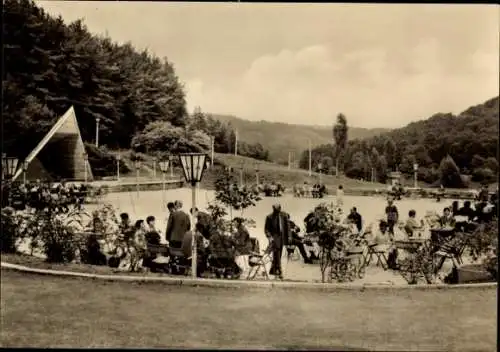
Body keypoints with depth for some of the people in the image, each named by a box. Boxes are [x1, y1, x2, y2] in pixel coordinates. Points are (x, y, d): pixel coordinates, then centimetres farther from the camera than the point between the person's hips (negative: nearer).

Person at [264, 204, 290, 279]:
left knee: (278, 255, 10)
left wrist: (287, 236, 3)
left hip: (282, 237, 4)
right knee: (276, 255, -13)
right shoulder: (269, 217, -6)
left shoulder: (283, 216, 3)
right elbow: (266, 229, -3)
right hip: (274, 237, -4)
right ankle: (279, 272, -13)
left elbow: (287, 226, 10)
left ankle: (273, 270, 24)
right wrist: (269, 237, -16)